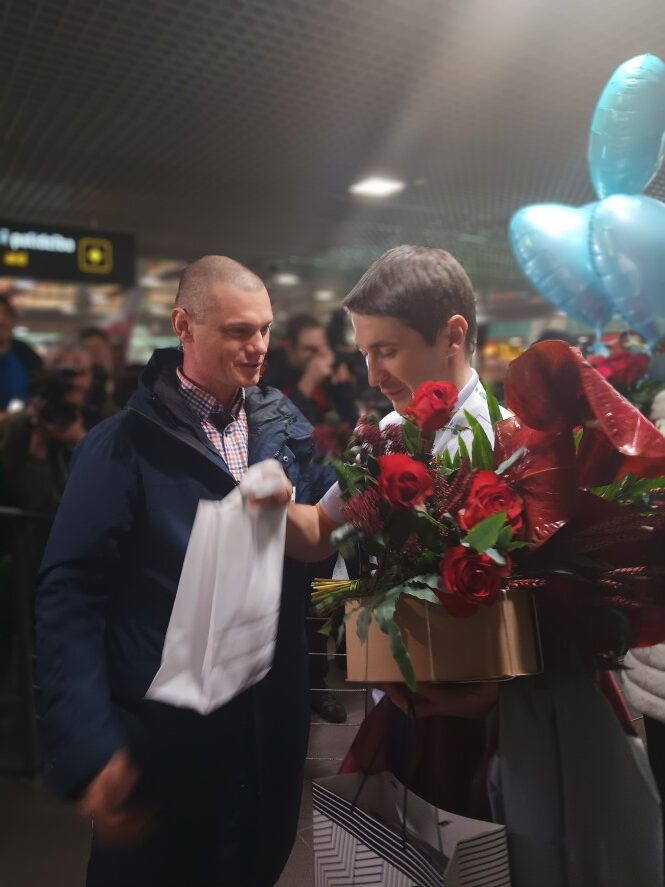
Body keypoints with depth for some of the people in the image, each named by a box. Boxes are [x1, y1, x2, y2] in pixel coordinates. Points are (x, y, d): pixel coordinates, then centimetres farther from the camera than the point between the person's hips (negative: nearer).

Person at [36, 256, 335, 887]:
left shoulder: (286, 428, 2)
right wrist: (91, 747, -20)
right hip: (164, 736, -4)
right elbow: (70, 595, -15)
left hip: (275, 727, 5)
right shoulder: (124, 444, -13)